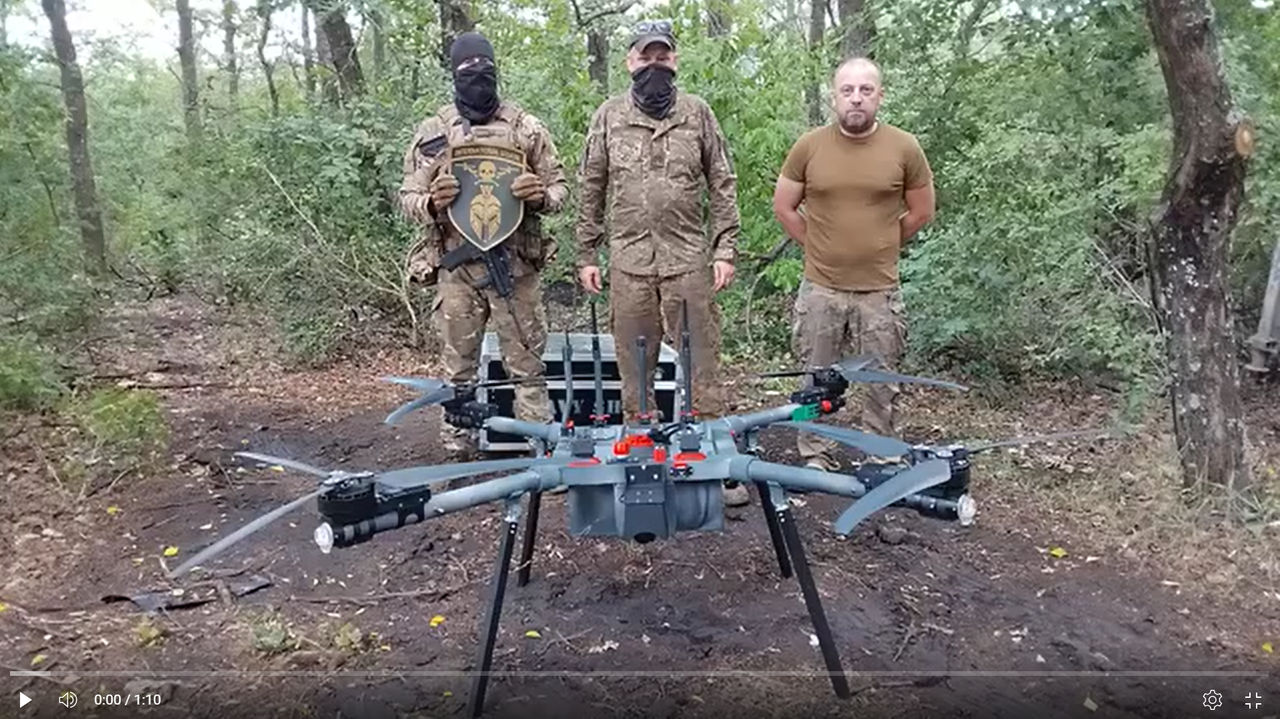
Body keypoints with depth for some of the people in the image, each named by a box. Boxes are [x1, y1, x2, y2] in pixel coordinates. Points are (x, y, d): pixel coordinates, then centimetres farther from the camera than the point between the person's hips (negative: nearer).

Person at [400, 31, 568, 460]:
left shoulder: (526, 127, 5)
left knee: (527, 365, 4)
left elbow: (559, 187, 9)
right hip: (456, 268, 1)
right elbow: (407, 197, 8)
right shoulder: (432, 132, 6)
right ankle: (458, 452, 21)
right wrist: (431, 203, -15)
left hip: (516, 265, -1)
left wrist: (540, 195, -15)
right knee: (458, 369, 9)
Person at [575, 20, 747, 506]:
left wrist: (726, 249, -2)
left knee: (701, 364, 0)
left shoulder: (697, 113, 6)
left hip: (690, 260, -1)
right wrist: (587, 255, 6)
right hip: (629, 263, 1)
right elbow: (590, 190, 10)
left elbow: (722, 185, 6)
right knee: (634, 366, 8)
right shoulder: (608, 117, 8)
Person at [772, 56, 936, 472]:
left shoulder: (904, 148, -4)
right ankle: (815, 457, 26)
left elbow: (921, 213, 7)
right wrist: (821, 248, 6)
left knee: (882, 383, 12)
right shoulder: (809, 146, -4)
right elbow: (783, 208, 6)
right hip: (820, 289, 0)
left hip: (881, 290, 0)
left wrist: (879, 246, 10)